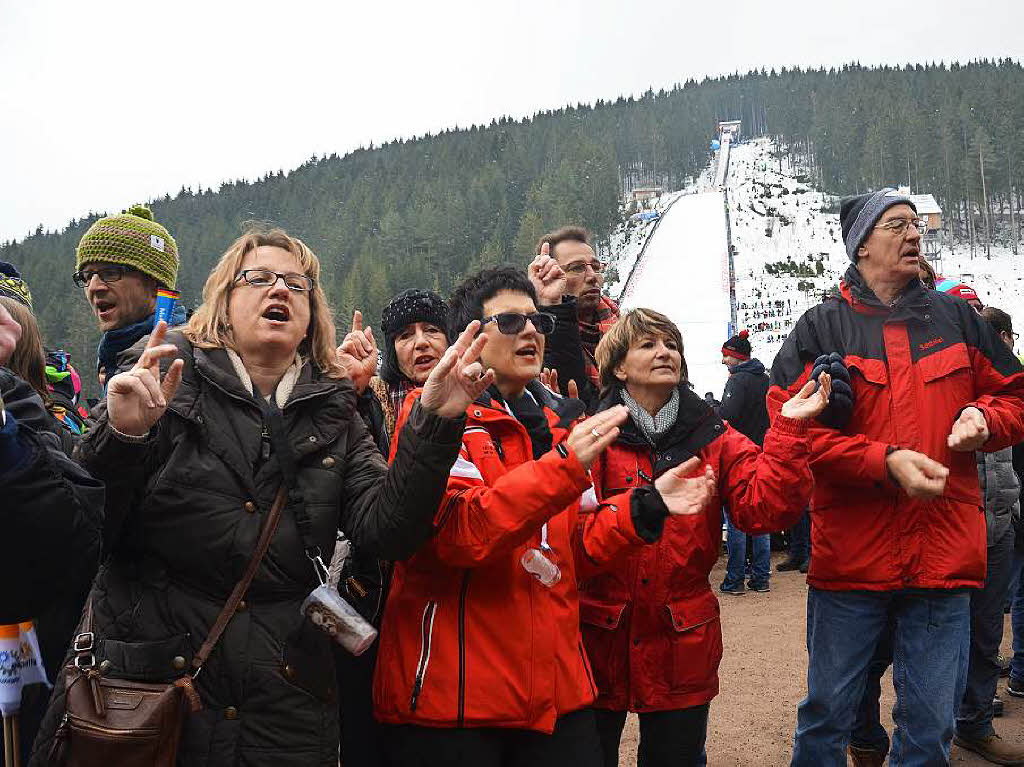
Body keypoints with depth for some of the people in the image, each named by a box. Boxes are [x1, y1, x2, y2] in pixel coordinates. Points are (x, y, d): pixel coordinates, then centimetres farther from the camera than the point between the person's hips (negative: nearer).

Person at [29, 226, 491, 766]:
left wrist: (433, 424, -16)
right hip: (144, 678, -2)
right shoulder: (164, 375, -2)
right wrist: (121, 437, -23)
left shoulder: (332, 414, 6)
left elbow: (384, 530, -6)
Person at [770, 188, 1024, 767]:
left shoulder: (955, 317, 11)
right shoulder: (822, 328, 1)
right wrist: (885, 461, -19)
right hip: (849, 556, -2)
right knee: (827, 714, 11)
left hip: (944, 558, 3)